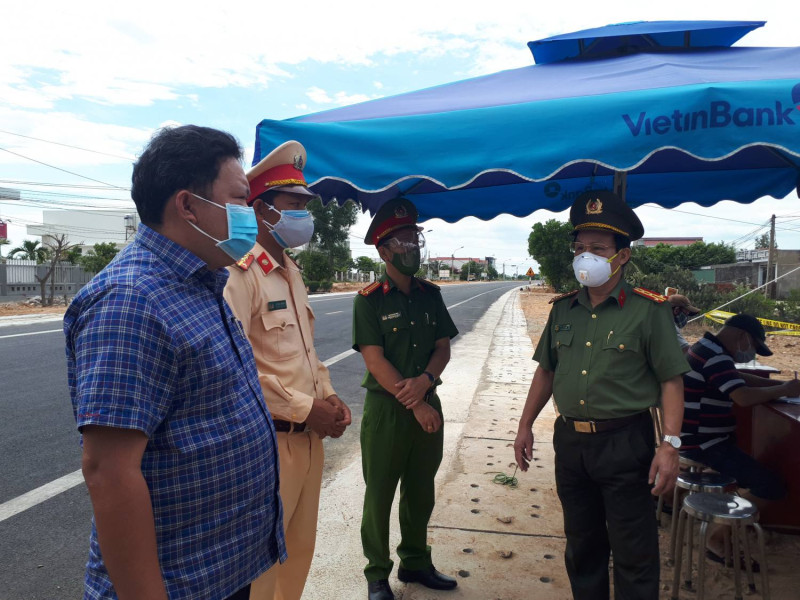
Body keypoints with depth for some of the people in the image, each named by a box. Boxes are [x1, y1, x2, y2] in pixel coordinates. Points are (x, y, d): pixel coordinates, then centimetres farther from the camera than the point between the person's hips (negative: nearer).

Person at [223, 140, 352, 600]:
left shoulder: (292, 273, 12)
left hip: (308, 437, 8)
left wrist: (328, 395, 4)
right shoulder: (241, 273, -16)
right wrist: (305, 408, -18)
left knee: (300, 550, 21)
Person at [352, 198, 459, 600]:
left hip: (427, 405, 5)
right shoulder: (369, 300, -10)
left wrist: (425, 381, -16)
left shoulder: (430, 295, 5)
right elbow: (375, 360, -15)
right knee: (379, 496, 8)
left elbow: (443, 347, 4)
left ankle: (415, 563, 36)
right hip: (385, 408, -5)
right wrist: (415, 404, -16)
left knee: (421, 492, 17)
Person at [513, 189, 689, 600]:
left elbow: (671, 380, -8)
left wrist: (670, 444, -16)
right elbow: (546, 371, 12)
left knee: (634, 553, 7)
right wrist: (525, 426, 11)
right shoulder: (563, 309, 5)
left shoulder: (648, 310, -9)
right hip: (570, 440, 5)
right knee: (581, 545, 19)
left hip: (625, 442, -4)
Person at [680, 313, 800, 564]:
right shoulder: (715, 356, -19)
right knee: (771, 486, -10)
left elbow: (741, 379, 23)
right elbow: (744, 396, -30)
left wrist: (780, 383, 11)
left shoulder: (708, 349, 14)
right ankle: (717, 540, -1)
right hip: (703, 445, -11)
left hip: (697, 438, 11)